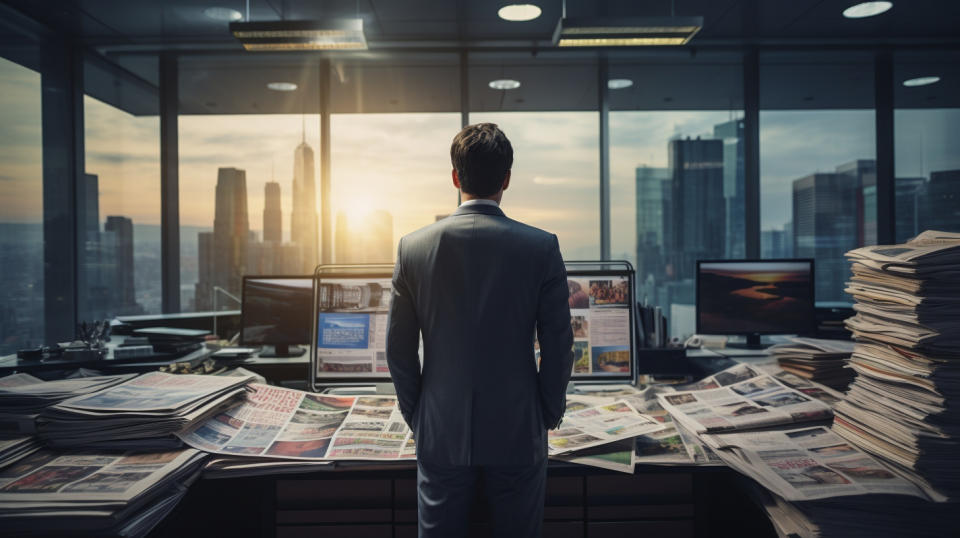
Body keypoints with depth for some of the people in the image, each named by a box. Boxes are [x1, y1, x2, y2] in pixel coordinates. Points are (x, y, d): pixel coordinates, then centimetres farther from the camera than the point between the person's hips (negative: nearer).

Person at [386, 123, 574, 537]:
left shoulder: (413, 247, -7)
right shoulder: (541, 247, -11)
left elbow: (399, 348, -1)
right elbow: (558, 345, -7)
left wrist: (416, 417, 11)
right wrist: (549, 414, 8)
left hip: (441, 434, 1)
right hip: (518, 433, -1)